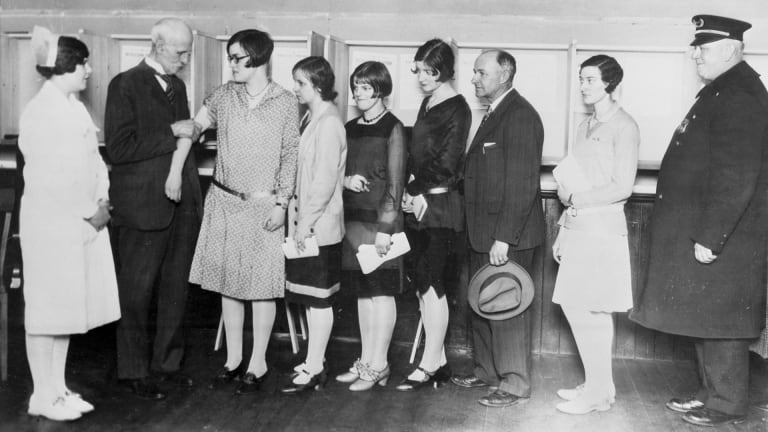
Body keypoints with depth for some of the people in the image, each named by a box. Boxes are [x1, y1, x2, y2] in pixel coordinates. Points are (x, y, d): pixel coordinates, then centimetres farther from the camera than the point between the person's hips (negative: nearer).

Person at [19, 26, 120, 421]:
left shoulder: (75, 107, 12)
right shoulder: (39, 112, -12)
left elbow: (94, 159, 15)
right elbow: (47, 176, -18)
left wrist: (102, 202, 0)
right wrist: (88, 211, -13)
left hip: (85, 222, 8)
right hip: (51, 222, -8)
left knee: (68, 306, 13)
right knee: (46, 308, 1)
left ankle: (58, 389, 23)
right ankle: (42, 396, 12)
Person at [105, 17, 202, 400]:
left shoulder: (177, 86, 15)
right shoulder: (126, 85, -7)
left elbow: (184, 134, 10)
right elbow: (118, 148, -15)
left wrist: (177, 172, -9)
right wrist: (172, 133, -13)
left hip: (182, 203, 7)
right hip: (144, 206, -6)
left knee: (175, 288, 12)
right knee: (136, 292, 3)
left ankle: (168, 361, 25)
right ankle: (133, 372, 15)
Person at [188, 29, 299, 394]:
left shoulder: (285, 103, -4)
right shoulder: (223, 96, 4)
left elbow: (290, 156, -3)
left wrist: (281, 203, -8)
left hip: (263, 206, -3)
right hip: (224, 201, 3)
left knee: (262, 284, 2)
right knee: (227, 281, 9)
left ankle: (258, 364, 15)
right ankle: (233, 359, 22)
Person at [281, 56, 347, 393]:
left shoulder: (328, 123, -16)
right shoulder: (311, 118, 12)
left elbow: (325, 181, -19)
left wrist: (306, 220, -17)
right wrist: (297, 214, 12)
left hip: (319, 225, -9)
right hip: (306, 222, 9)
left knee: (318, 297, 0)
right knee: (310, 297, 14)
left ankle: (314, 369, 9)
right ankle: (314, 362, 24)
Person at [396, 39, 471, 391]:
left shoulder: (456, 109, -9)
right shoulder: (428, 103, 15)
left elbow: (445, 164, -14)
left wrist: (415, 191, -7)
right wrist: (409, 192, 4)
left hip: (439, 206, -8)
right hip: (417, 204, 8)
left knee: (430, 283, -6)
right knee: (422, 283, 9)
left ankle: (430, 365, 4)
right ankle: (438, 360, 18)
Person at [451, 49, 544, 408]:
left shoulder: (520, 116, -15)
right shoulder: (493, 113, 16)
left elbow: (522, 183, -21)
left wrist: (503, 238, -23)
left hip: (509, 234, -10)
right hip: (484, 231, 10)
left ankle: (514, 384, 12)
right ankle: (486, 371, 31)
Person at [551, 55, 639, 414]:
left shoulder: (624, 127, -9)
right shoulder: (586, 126, 15)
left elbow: (622, 187, -15)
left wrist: (576, 199, -10)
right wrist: (563, 231, 13)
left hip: (603, 228, -8)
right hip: (578, 228, 8)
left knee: (593, 311, -2)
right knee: (574, 306, 8)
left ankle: (598, 392, 11)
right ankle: (597, 384, 21)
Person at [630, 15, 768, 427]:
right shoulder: (721, 90, 15)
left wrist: (709, 238, -23)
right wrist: (699, 233, 16)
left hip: (722, 237, -10)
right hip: (701, 228, 10)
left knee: (719, 319, 1)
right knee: (705, 316, 16)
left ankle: (727, 404, 14)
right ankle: (711, 392, 29)